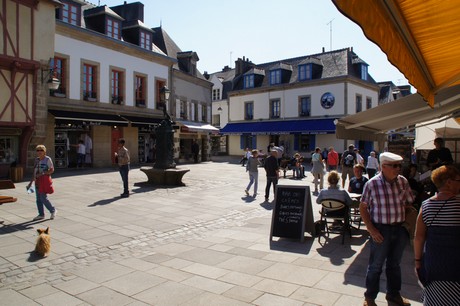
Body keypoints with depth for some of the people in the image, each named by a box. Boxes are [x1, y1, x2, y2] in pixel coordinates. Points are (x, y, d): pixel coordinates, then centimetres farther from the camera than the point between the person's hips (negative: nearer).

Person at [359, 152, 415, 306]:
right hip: (381, 230, -4)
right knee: (376, 265, 9)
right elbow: (363, 208, -7)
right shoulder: (372, 184, -14)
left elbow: (409, 204, 8)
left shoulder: (403, 181, -2)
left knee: (395, 264, 21)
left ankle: (393, 293, 42)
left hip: (400, 229, 4)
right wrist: (371, 229, -13)